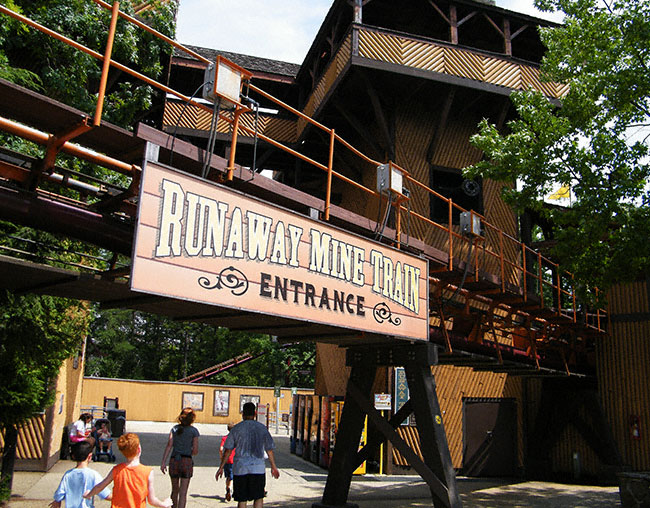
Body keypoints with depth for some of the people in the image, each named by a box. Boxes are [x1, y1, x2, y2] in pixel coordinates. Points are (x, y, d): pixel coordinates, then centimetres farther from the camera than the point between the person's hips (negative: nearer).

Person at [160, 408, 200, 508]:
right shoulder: (194, 431, 0)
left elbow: (169, 445, -3)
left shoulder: (174, 428, 8)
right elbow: (195, 451, -1)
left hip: (174, 461, 3)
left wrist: (163, 462, -5)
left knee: (175, 490, 20)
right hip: (186, 461, -3)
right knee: (183, 493, 0)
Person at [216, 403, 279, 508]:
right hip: (258, 469, 0)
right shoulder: (262, 428, 3)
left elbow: (227, 451, 0)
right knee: (259, 498, 11)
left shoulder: (236, 428, 0)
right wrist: (273, 467, 19)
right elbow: (269, 450, 8)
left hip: (240, 469, 0)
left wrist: (221, 467, 8)